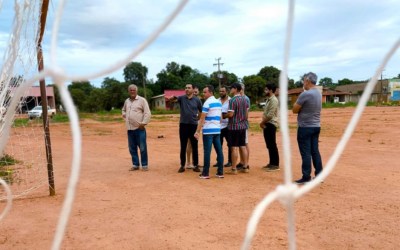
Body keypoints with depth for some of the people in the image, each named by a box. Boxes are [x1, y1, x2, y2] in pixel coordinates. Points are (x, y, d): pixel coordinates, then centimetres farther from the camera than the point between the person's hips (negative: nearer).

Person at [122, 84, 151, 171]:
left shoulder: (142, 100, -4)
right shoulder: (127, 101, 14)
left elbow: (147, 113, -9)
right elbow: (124, 110, 33)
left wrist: (143, 123, -14)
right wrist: (124, 115, 14)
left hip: (139, 128, -6)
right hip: (130, 128, 6)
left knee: (142, 148, -2)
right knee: (132, 148, 10)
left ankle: (144, 165, 9)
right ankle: (135, 165, 21)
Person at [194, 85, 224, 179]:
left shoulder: (207, 103, -10)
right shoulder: (219, 103, 13)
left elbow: (202, 119, -14)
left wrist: (197, 131, -13)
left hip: (208, 130, -7)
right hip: (217, 130, 7)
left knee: (207, 152, -3)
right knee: (219, 151, 6)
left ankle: (205, 173, 1)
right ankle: (220, 172, 10)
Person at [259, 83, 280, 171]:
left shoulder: (274, 100, -14)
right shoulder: (268, 100, 17)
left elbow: (270, 115, -20)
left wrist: (262, 122, -10)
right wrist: (263, 122, 1)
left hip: (271, 124, -10)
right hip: (266, 124, 10)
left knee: (272, 145, -6)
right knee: (269, 145, 13)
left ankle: (275, 165, -1)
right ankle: (271, 163, 21)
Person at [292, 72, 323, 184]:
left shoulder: (305, 94, -18)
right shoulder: (319, 93, 10)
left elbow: (295, 110, -12)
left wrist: (297, 103, 4)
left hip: (305, 127, -8)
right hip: (316, 126, 8)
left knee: (306, 153, -2)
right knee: (315, 151, 13)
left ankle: (306, 177, 3)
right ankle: (319, 175, 18)